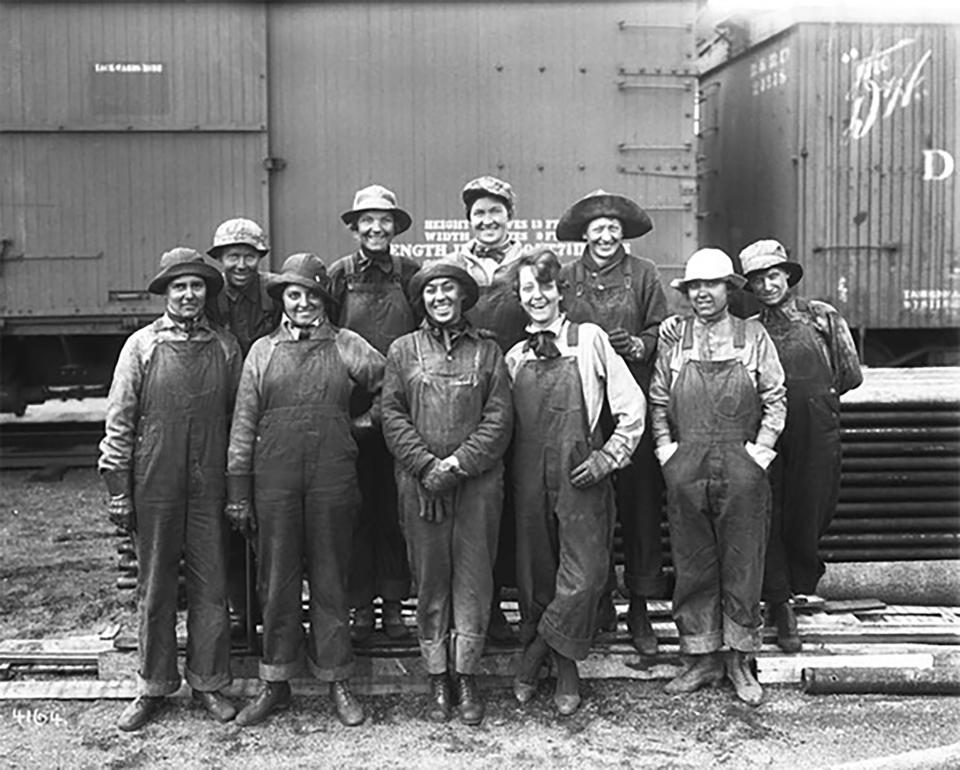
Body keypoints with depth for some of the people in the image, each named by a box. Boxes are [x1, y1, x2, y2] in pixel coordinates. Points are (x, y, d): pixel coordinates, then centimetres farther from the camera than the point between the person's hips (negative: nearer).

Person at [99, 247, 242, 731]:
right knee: (154, 586, 8)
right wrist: (118, 491, -3)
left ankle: (208, 682, 21)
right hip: (154, 486, -1)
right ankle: (154, 686, 22)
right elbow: (119, 422, 0)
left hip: (209, 485, 1)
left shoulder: (226, 347, 5)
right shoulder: (141, 346, 0)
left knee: (211, 585, 7)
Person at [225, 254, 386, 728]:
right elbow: (243, 425, 6)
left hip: (332, 480, -1)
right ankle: (275, 684, 20)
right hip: (274, 480, 1)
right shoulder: (262, 351, 8)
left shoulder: (346, 346, 5)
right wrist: (237, 491, 2)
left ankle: (337, 681, 20)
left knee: (330, 580, 8)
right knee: (276, 581, 8)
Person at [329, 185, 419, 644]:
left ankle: (393, 601, 19)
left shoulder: (411, 274, 3)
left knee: (396, 507, 7)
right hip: (350, 410, -1)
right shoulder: (338, 275, 1)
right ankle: (360, 605, 16)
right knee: (355, 509, 5)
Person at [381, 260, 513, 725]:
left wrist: (458, 464, -12)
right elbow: (392, 416, 2)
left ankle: (466, 676, 15)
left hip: (478, 482, 0)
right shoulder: (403, 350, 9)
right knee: (430, 579, 5)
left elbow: (499, 418, -1)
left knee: (473, 579, 2)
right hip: (420, 485, 0)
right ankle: (438, 679, 17)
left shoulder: (487, 351, 7)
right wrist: (427, 465, -10)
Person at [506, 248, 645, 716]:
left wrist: (607, 458, -6)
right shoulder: (515, 357, 12)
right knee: (535, 573, 7)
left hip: (581, 475, -3)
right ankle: (565, 671, 23)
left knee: (584, 576, -9)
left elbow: (632, 406, -2)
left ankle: (534, 657, 11)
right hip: (530, 479, 4)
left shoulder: (589, 339, 1)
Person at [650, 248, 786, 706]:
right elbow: (657, 402, 12)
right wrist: (667, 451, 2)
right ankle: (701, 658, 18)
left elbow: (775, 401, 5)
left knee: (742, 565, 5)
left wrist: (758, 452, -3)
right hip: (686, 473, 1)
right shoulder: (673, 340, 8)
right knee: (692, 566, 6)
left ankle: (738, 659, 18)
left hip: (741, 470, -1)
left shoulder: (754, 337, 5)